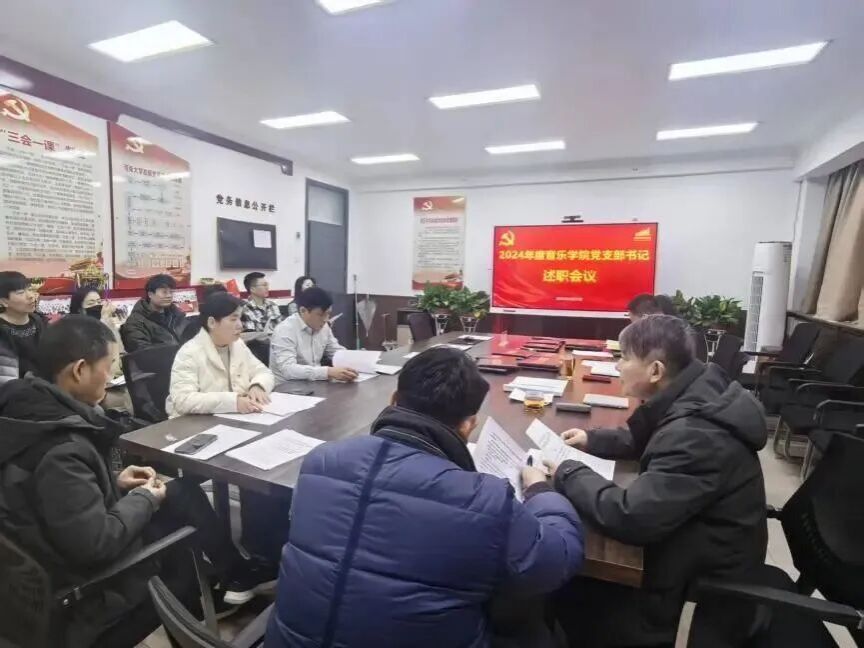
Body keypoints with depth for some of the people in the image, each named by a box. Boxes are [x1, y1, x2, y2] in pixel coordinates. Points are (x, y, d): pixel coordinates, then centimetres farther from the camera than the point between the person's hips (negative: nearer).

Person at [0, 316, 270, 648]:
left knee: (183, 491, 10)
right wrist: (144, 499, -14)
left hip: (64, 549, 8)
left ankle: (229, 574, 26)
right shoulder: (61, 450, -34)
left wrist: (114, 483, 4)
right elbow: (97, 544, -31)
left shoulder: (30, 407, -5)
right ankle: (237, 578, 22)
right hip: (85, 584, -8)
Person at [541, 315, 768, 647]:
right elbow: (644, 438, 15)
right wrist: (592, 440, 2)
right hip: (695, 546, 8)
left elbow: (631, 517, -35)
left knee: (567, 594, -1)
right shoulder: (690, 397, -4)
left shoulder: (695, 434, -34)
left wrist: (566, 473, -22)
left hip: (706, 583, -8)